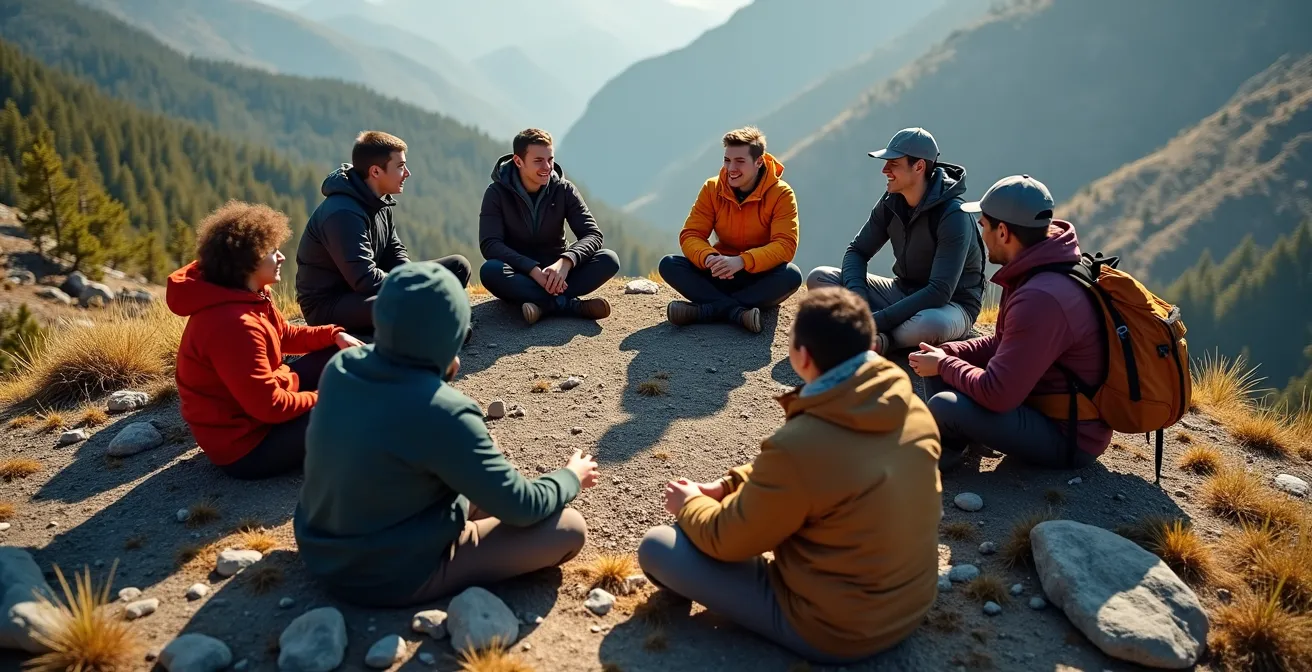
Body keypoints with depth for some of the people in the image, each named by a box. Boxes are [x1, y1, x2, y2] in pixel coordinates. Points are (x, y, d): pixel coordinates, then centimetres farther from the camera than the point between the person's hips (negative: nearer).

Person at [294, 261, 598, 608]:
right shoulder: (443, 413, -29)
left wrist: (439, 376, 1)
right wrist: (572, 477, 1)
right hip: (392, 577, -7)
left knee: (481, 490, 25)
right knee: (570, 528, -5)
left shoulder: (340, 367, -9)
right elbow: (521, 507, -18)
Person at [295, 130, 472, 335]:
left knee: (457, 265, 3)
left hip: (367, 291, 9)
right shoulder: (343, 214, -25)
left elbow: (395, 253, 12)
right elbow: (365, 280, -30)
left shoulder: (380, 202, 5)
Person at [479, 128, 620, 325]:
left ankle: (542, 304, -33)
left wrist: (565, 262, -33)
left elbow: (592, 234, -12)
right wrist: (534, 270, -34)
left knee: (609, 260, -23)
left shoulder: (564, 190, -4)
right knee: (490, 271, -37)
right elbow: (490, 244, -20)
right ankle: (572, 305, -34)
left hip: (555, 271, 2)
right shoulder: (497, 193, -9)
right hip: (520, 275, -2)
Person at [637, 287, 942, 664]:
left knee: (655, 547, -2)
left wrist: (690, 504, 7)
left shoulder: (797, 448, -31)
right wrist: (725, 487, 9)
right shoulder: (914, 411, -8)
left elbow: (725, 540, -14)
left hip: (832, 633, -7)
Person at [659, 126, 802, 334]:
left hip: (761, 277, -2)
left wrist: (741, 261, -38)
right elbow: (690, 235, -8)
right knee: (669, 265, -20)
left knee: (791, 275, -35)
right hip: (721, 275, 3)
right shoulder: (712, 188, -4)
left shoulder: (781, 194, -12)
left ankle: (703, 309, -33)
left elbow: (785, 245, -22)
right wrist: (709, 258, -32)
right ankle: (739, 311, -35)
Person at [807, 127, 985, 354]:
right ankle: (881, 337, -25)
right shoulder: (890, 202, -3)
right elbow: (857, 251, 3)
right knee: (819, 278, -10)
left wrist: (877, 321, -33)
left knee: (930, 325, -45)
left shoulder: (953, 216, -24)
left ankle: (879, 341, -18)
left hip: (951, 304, -7)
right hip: (903, 291, 7)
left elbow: (939, 292, -29)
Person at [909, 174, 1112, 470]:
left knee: (945, 406, -27)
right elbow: (1002, 345, 14)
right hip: (1042, 401, 10)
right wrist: (943, 354, -1)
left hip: (1070, 438, -10)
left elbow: (997, 395, -30)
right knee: (939, 364, 8)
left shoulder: (1041, 299, -30)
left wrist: (944, 365, -13)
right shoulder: (1034, 274, 2)